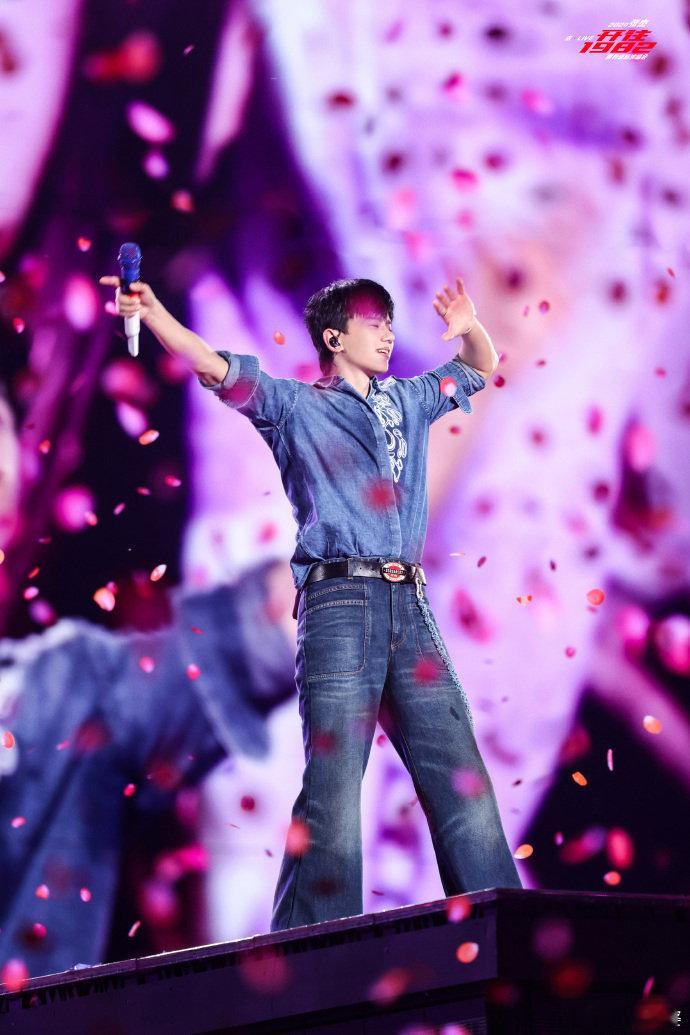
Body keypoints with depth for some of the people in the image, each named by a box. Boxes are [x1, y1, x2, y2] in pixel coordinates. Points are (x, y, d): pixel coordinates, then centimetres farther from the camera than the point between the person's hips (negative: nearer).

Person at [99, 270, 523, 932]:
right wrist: (151, 312, -20)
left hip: (410, 605, 5)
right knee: (334, 784, -13)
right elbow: (216, 369, -4)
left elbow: (479, 368, 36)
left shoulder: (408, 402, 24)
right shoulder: (297, 407, 9)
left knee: (461, 778, 1)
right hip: (340, 603, -5)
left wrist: (469, 328, 13)